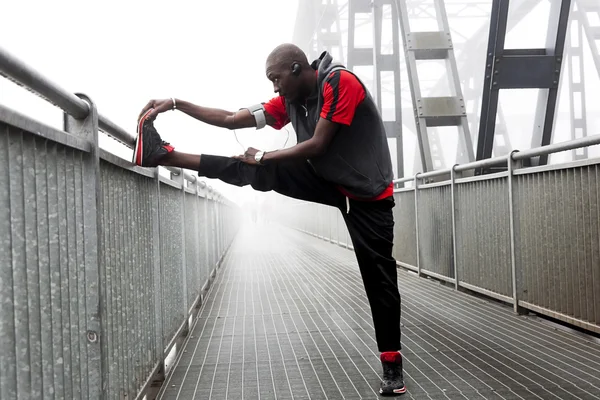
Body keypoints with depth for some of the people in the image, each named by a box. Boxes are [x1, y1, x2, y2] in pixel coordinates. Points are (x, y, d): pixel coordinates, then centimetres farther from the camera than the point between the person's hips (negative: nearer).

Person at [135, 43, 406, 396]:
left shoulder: (341, 82, -21)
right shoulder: (289, 100, 1)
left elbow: (317, 146, -23)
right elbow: (231, 120, 1)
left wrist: (263, 157, -13)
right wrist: (175, 104, -4)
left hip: (368, 195, -6)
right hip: (328, 181, 6)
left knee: (380, 279, -3)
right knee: (255, 172, -9)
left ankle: (392, 367, 8)